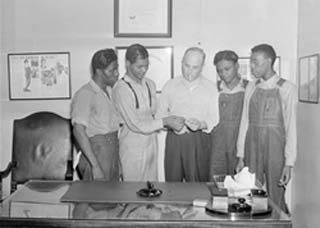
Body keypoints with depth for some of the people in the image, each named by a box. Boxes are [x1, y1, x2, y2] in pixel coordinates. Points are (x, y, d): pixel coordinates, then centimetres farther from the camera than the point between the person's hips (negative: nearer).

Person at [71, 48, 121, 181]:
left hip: (113, 153, 7)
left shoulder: (109, 92, 12)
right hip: (96, 153, -7)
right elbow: (78, 130, -21)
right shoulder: (85, 94, -13)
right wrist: (95, 165, -26)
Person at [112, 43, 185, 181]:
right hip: (133, 148, -6)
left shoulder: (150, 84, 7)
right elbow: (135, 124, -18)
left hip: (151, 144, 6)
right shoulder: (121, 89, -16)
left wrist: (170, 121, -1)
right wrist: (164, 122, -16)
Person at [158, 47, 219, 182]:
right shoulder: (170, 85, 8)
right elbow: (161, 112, 10)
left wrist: (201, 124, -19)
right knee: (172, 183, 1)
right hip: (174, 139, 1)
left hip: (199, 140, -1)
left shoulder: (210, 87, 5)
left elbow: (214, 118, 2)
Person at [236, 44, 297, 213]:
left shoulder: (286, 89, -4)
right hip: (252, 150, 4)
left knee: (275, 200, 2)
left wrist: (289, 163, -9)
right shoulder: (251, 88, 8)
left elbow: (291, 127, -6)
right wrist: (241, 156, 5)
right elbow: (244, 122, 8)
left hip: (275, 149, -3)